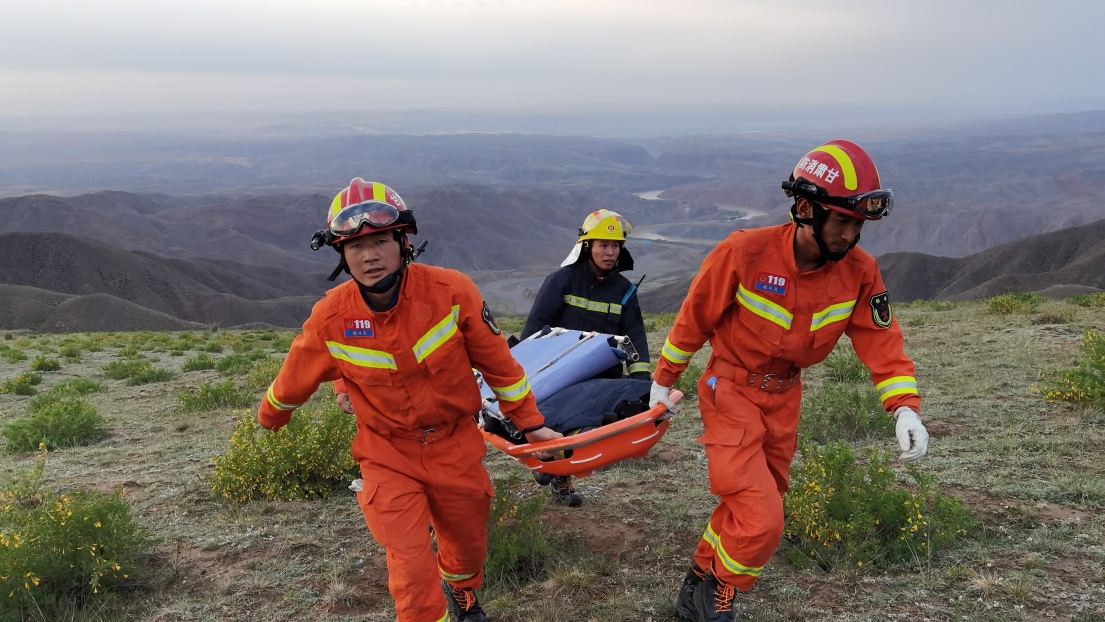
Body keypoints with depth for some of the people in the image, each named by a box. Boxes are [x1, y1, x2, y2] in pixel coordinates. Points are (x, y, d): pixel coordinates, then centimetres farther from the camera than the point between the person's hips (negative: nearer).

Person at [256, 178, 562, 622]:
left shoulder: (451, 292, -19)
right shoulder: (330, 319, -17)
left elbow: (497, 362, -7)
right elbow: (295, 379, 4)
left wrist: (530, 422, 1)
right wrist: (269, 417, 21)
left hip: (456, 446, 1)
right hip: (388, 456, -1)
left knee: (468, 546, 20)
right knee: (412, 569, -5)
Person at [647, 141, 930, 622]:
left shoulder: (859, 271, -12)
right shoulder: (745, 252, -24)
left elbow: (881, 339, -8)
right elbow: (695, 316, -11)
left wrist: (904, 407, -23)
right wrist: (664, 380, 0)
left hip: (784, 397, 6)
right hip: (731, 390, -5)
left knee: (747, 504, 18)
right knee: (760, 520, -12)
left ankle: (701, 579, 40)